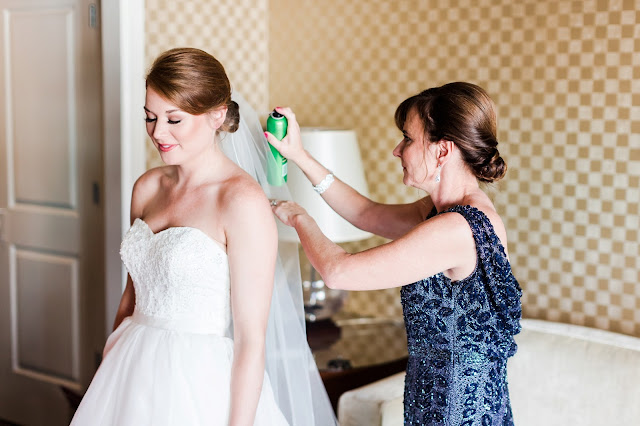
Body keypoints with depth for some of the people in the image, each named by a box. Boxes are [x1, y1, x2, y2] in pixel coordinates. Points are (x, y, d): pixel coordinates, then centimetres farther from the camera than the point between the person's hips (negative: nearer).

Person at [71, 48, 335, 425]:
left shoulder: (243, 201, -17)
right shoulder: (148, 187, 4)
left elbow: (251, 339, -17)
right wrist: (108, 375, 15)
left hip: (202, 388, -6)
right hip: (134, 378, 6)